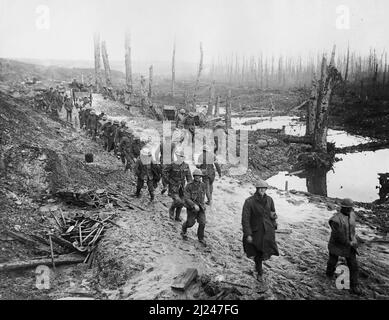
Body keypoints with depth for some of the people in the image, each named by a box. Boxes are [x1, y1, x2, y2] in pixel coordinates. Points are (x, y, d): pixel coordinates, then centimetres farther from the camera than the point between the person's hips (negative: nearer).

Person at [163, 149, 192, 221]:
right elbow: (164, 172, -5)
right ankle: (171, 209, 13)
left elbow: (189, 176, 6)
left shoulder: (186, 165, -1)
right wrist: (169, 181, -8)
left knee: (181, 203, 10)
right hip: (173, 187, -5)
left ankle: (177, 217, 31)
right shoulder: (172, 165, -15)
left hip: (181, 187, 5)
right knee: (178, 201, -20)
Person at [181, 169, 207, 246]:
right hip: (191, 207, -3)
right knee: (190, 223, 7)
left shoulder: (202, 185, -5)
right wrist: (194, 205, -33)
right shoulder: (189, 186, -19)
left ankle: (201, 238, 18)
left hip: (200, 207, 3)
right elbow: (186, 198, -23)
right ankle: (183, 230, 41)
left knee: (202, 223, -4)